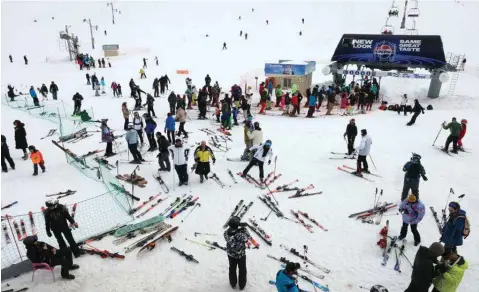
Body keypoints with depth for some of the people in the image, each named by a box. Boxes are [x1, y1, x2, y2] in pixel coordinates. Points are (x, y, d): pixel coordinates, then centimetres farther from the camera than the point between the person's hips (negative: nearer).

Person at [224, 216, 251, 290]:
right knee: (242, 270, 24)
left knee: (232, 269, 29)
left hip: (231, 255, 3)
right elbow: (248, 237, -20)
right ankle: (242, 285, 44)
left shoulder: (226, 233, -28)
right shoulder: (241, 234, -39)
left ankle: (233, 284, 51)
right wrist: (244, 228, -14)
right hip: (241, 255, -3)